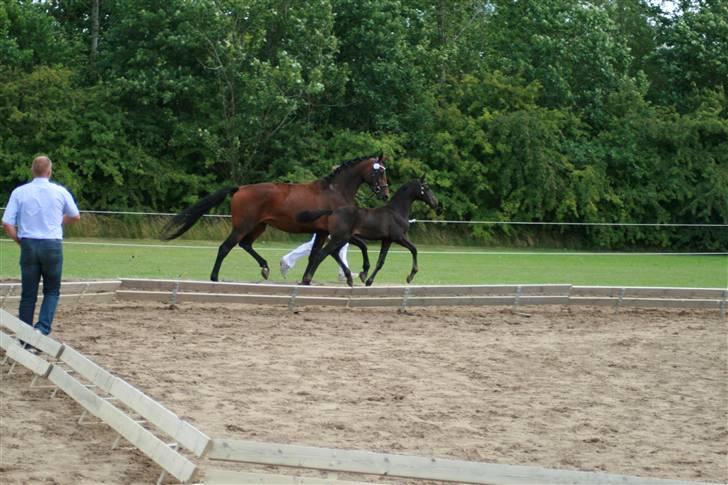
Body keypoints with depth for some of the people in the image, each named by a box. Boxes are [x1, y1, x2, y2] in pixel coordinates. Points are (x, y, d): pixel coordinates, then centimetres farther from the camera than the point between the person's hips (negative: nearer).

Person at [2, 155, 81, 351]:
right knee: (52, 291, 14)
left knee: (28, 294, 8)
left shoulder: (20, 192, -2)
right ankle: (42, 329, -8)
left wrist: (20, 241, 8)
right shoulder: (60, 192, -1)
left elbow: (7, 224, -6)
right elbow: (75, 217, 14)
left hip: (29, 245, 1)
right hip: (53, 245, -1)